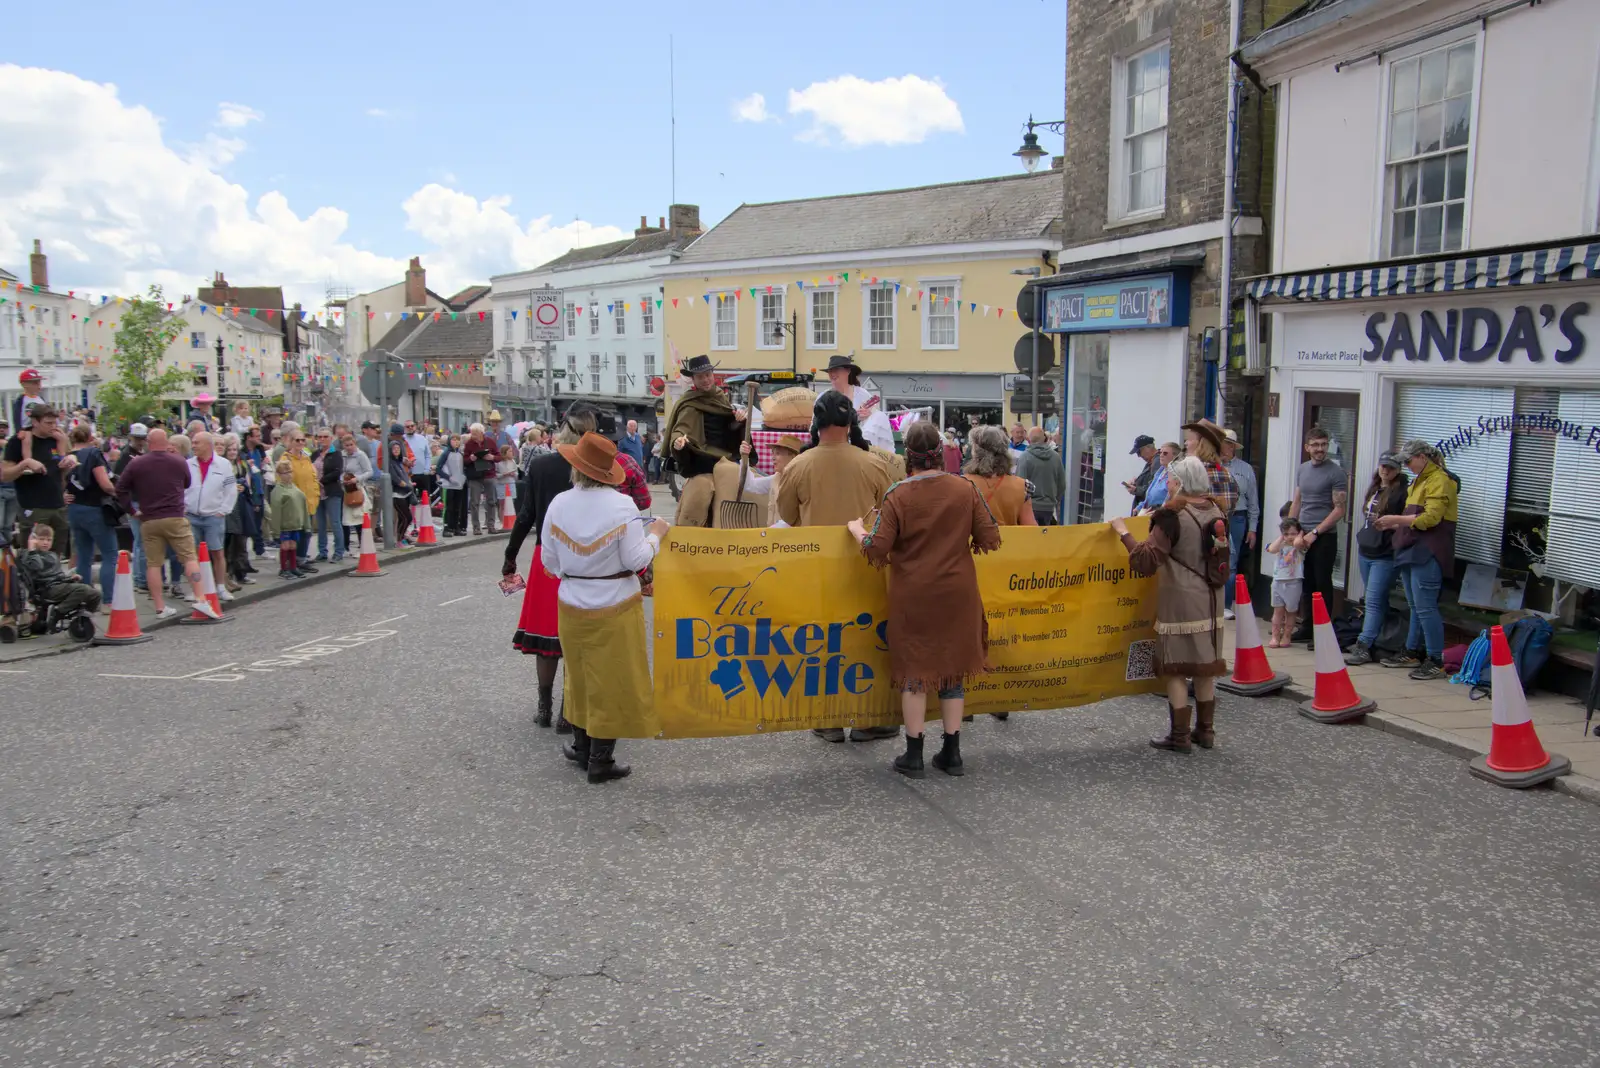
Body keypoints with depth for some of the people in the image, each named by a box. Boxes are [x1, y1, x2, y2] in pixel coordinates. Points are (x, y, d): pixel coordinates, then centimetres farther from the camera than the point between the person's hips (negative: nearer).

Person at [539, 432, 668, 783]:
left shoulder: (559, 504, -7)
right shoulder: (622, 505, -16)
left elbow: (550, 560, -1)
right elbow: (636, 560, -15)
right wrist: (655, 535, 2)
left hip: (572, 606, 4)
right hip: (615, 608, -3)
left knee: (581, 676, 20)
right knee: (611, 681, 7)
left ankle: (582, 746, 33)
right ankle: (601, 760, 13)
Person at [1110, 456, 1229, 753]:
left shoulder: (1172, 516, -16)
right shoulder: (1215, 512, 5)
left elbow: (1147, 561, -21)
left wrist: (1124, 533, -12)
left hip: (1179, 603, -7)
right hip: (1211, 600, 7)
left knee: (1176, 668, 1)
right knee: (1204, 665, 14)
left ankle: (1179, 736, 6)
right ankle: (1205, 731, 23)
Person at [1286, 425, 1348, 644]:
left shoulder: (1336, 473, -6)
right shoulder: (1302, 470, 13)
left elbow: (1339, 510, -9)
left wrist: (1314, 533, -13)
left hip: (1324, 537, -6)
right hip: (1302, 536, 6)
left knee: (1322, 585, -3)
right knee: (1306, 583, 10)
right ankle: (1307, 628, 19)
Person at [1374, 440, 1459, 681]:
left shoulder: (1439, 480, -9)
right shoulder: (1419, 481, 21)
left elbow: (1429, 518, -18)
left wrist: (1396, 519, -13)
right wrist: (1393, 526, 11)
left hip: (1427, 554, -10)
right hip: (1412, 552, 10)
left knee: (1425, 607, -11)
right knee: (1415, 607, 14)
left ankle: (1436, 662, -8)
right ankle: (1413, 653, 21)